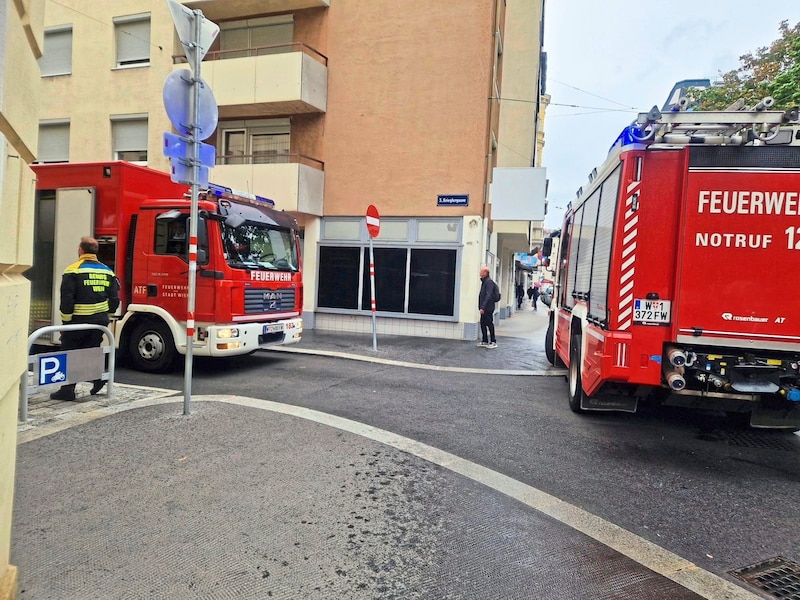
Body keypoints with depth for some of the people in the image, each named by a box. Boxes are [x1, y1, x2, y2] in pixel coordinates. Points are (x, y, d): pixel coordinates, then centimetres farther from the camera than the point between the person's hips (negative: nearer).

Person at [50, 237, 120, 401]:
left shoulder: (73, 271, -10)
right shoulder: (107, 271, 6)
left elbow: (67, 299, -13)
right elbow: (114, 299, 7)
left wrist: (66, 320, -6)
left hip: (79, 320, -5)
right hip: (100, 320, 5)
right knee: (92, 350, 20)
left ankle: (67, 390, 9)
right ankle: (97, 377, 6)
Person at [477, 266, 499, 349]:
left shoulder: (489, 282, -16)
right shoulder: (484, 281, 15)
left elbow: (488, 296, -23)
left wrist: (483, 307, -25)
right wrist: (481, 307, 18)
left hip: (488, 308, -9)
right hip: (484, 308, 10)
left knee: (489, 324, -1)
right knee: (483, 324, 12)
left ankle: (493, 342, 8)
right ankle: (485, 341, 19)